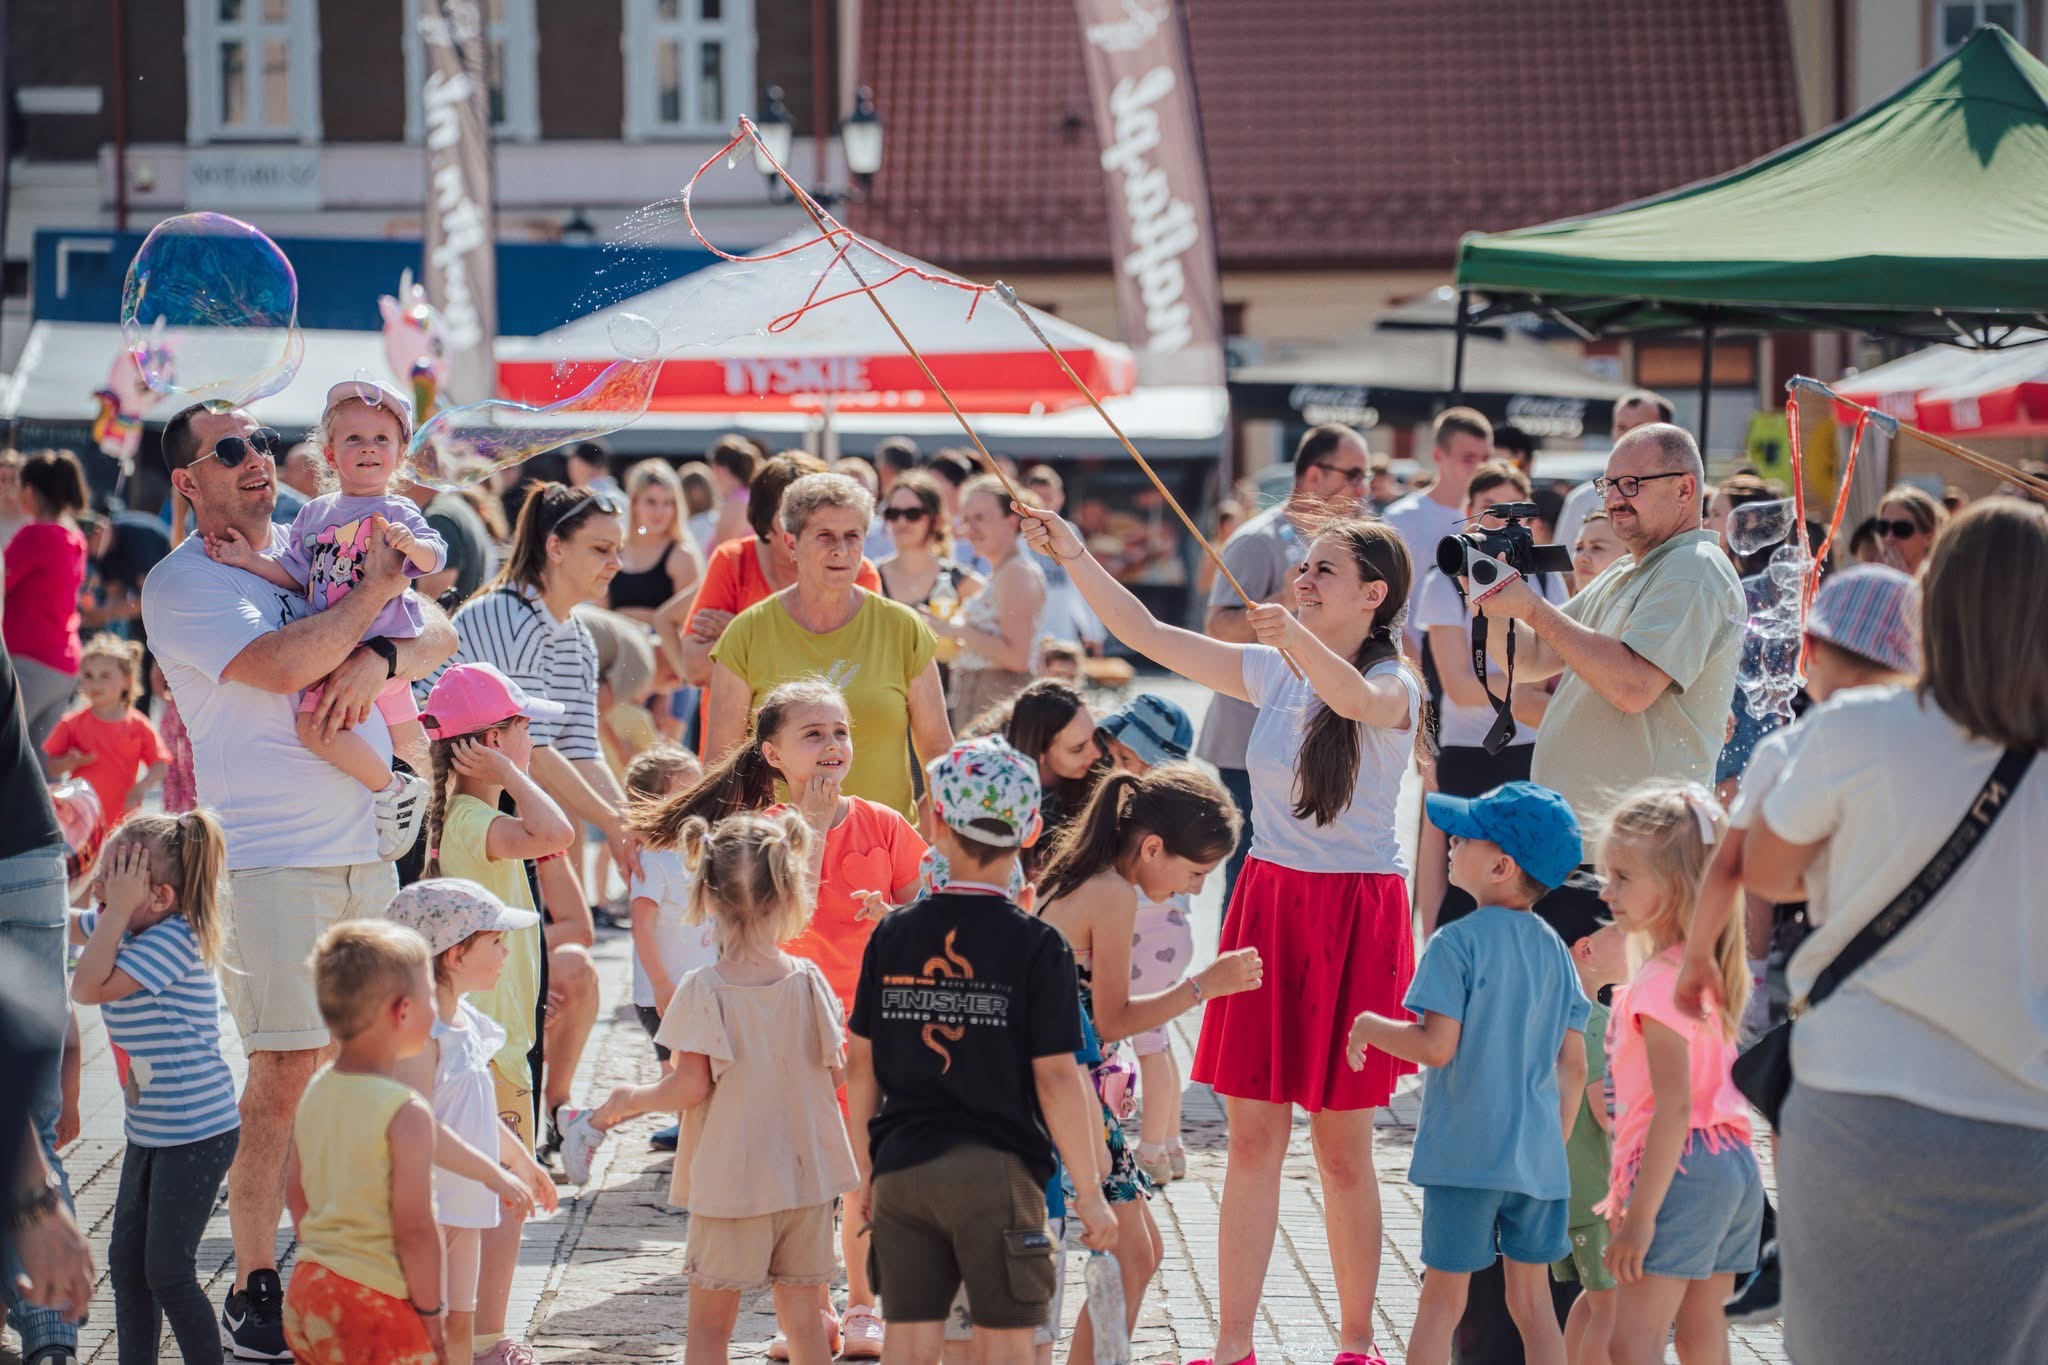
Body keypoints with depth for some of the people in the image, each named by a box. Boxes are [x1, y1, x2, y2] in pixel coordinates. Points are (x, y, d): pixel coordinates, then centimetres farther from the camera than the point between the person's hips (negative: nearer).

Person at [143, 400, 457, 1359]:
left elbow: (439, 635, 11)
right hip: (269, 858, -6)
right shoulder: (181, 583, -5)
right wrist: (372, 594, -8)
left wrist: (379, 659, -11)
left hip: (366, 848, 6)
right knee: (285, 1074, -9)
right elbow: (281, 665, -21)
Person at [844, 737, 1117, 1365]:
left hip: (902, 1167, 3)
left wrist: (863, 1169, 18)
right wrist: (1088, 1190, -2)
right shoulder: (1036, 946, -8)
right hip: (997, 1171, -3)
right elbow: (1055, 1078, -9)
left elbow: (861, 1062, 6)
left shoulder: (892, 935, 3)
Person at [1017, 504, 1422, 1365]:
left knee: (1343, 1148, 3)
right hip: (1266, 906, 4)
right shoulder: (1271, 672, 7)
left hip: (1355, 920, -4)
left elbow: (1361, 700, -33)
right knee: (1253, 1137, 3)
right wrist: (1074, 557, -5)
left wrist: (1300, 639, -52)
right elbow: (1149, 635, 5)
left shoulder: (1394, 686, -8)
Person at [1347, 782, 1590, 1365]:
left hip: (1464, 1156, -5)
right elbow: (1574, 1065, 8)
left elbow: (1437, 1046, -18)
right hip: (1539, 1159, 5)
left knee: (1443, 1296, 3)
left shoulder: (1456, 943, -12)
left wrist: (1370, 1027, -2)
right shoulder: (1554, 949, 7)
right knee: (1532, 1299, 10)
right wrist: (1554, 1144, 17)